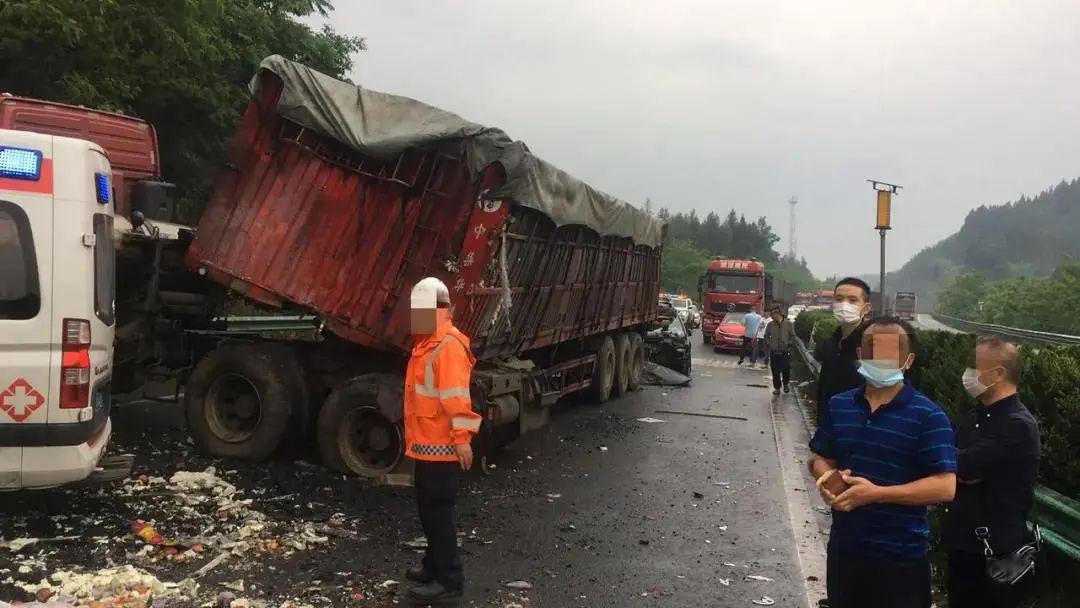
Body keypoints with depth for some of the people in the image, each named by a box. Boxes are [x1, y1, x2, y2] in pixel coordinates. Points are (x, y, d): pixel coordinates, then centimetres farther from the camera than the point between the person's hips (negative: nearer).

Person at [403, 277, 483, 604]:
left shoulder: (449, 346, -18)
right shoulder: (426, 344, 15)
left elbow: (457, 396, -24)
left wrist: (462, 437, -27)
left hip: (441, 446, -10)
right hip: (426, 443, 10)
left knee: (438, 512, -4)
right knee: (428, 509, 19)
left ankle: (449, 580, 4)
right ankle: (434, 566, 32)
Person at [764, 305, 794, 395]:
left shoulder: (788, 324, -4)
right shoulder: (770, 325, 0)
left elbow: (792, 336, 4)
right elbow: (766, 336, 12)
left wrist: (788, 344, -6)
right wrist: (769, 344, -1)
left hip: (785, 352, -1)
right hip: (774, 352, 1)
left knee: (786, 370, 5)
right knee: (775, 371, 4)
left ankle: (786, 384, 33)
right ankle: (777, 388, 18)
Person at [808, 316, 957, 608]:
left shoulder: (928, 416, -13)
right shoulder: (839, 405, 3)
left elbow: (945, 487, -18)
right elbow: (820, 458, 13)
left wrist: (875, 493, -23)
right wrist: (827, 478, -11)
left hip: (900, 558, -5)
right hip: (843, 548, 5)